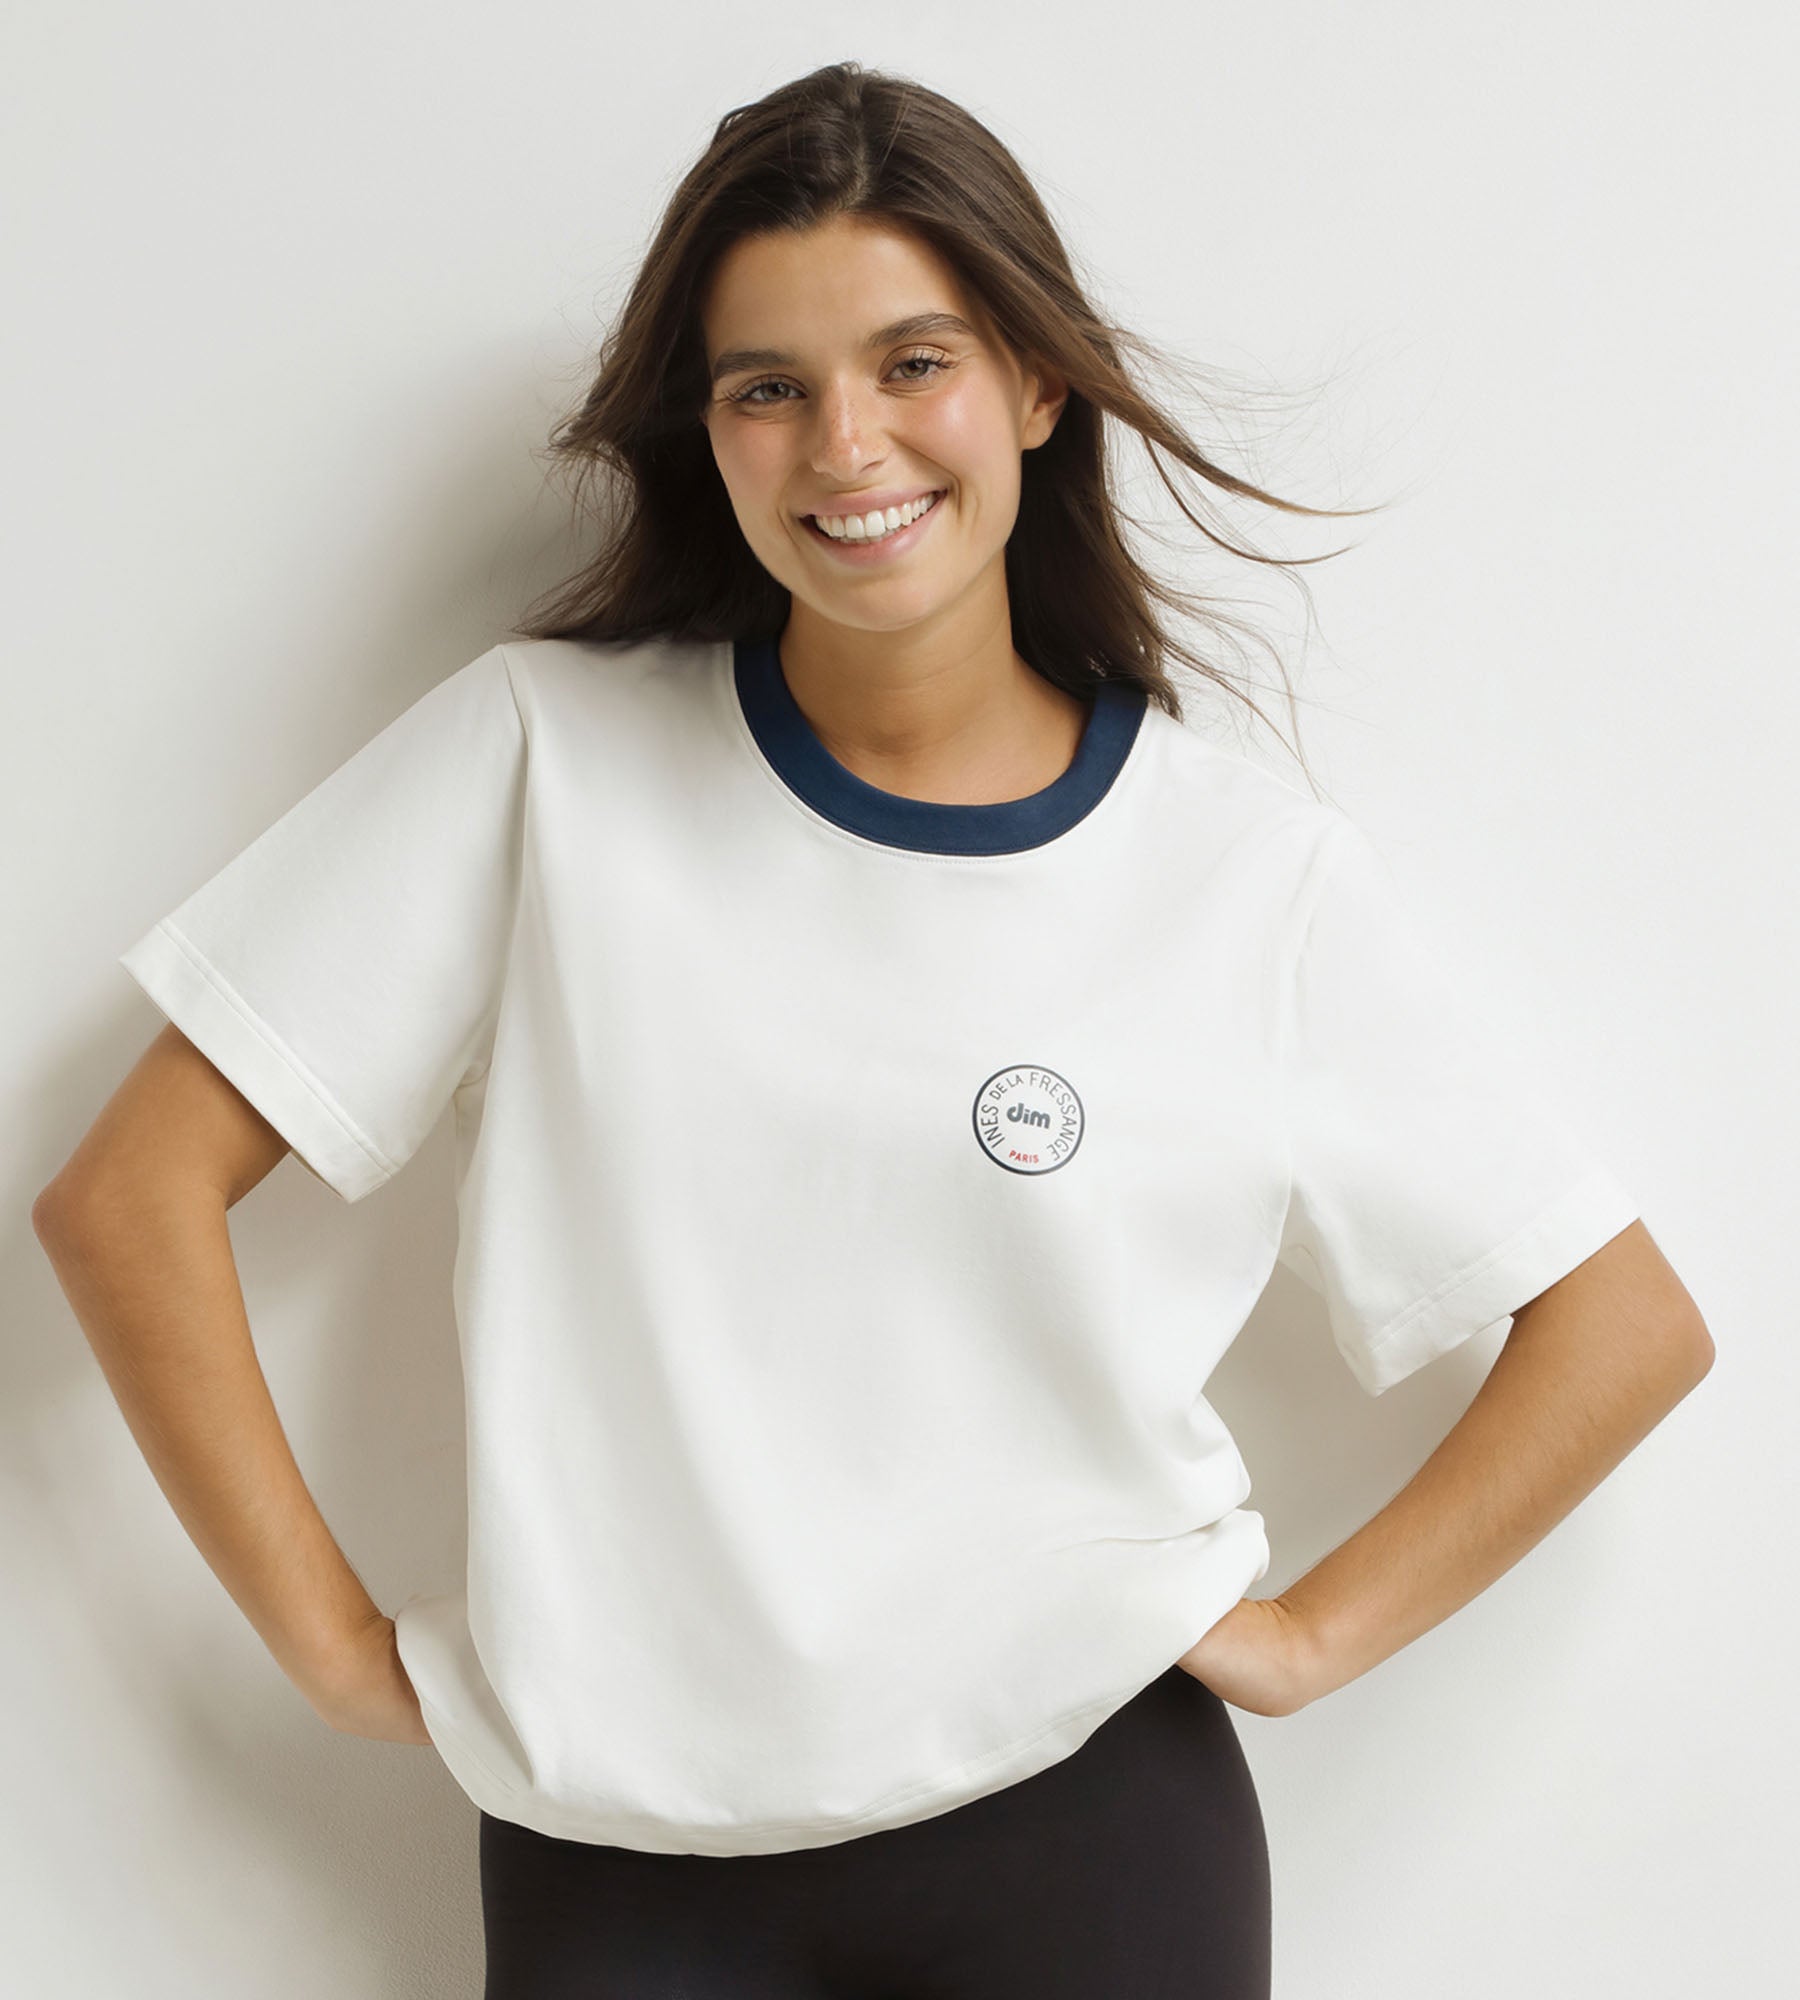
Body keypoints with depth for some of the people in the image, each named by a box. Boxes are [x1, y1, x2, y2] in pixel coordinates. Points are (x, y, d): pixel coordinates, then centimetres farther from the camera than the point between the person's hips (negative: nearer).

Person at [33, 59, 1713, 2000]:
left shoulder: (1258, 879, -5)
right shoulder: (544, 756, -6)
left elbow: (1629, 1326, 3)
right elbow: (128, 1198, -5)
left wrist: (1313, 1631, -2)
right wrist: (339, 1644, -6)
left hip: (1081, 1822, 0)